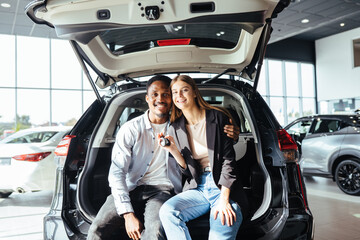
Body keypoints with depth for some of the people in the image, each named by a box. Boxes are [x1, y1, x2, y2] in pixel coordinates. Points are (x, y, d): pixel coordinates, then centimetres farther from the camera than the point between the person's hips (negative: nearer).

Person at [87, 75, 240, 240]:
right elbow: (117, 172, -5)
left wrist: (229, 135, -10)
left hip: (162, 189, 0)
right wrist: (128, 214, -15)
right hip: (130, 189, 1)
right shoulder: (130, 129, 0)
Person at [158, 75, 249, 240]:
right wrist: (173, 149, -11)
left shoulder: (218, 118, -3)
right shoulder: (175, 129, 7)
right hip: (197, 188, 4)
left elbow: (228, 160, -7)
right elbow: (187, 171, 7)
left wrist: (224, 199, -17)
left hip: (224, 186, -3)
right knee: (167, 211, -25)